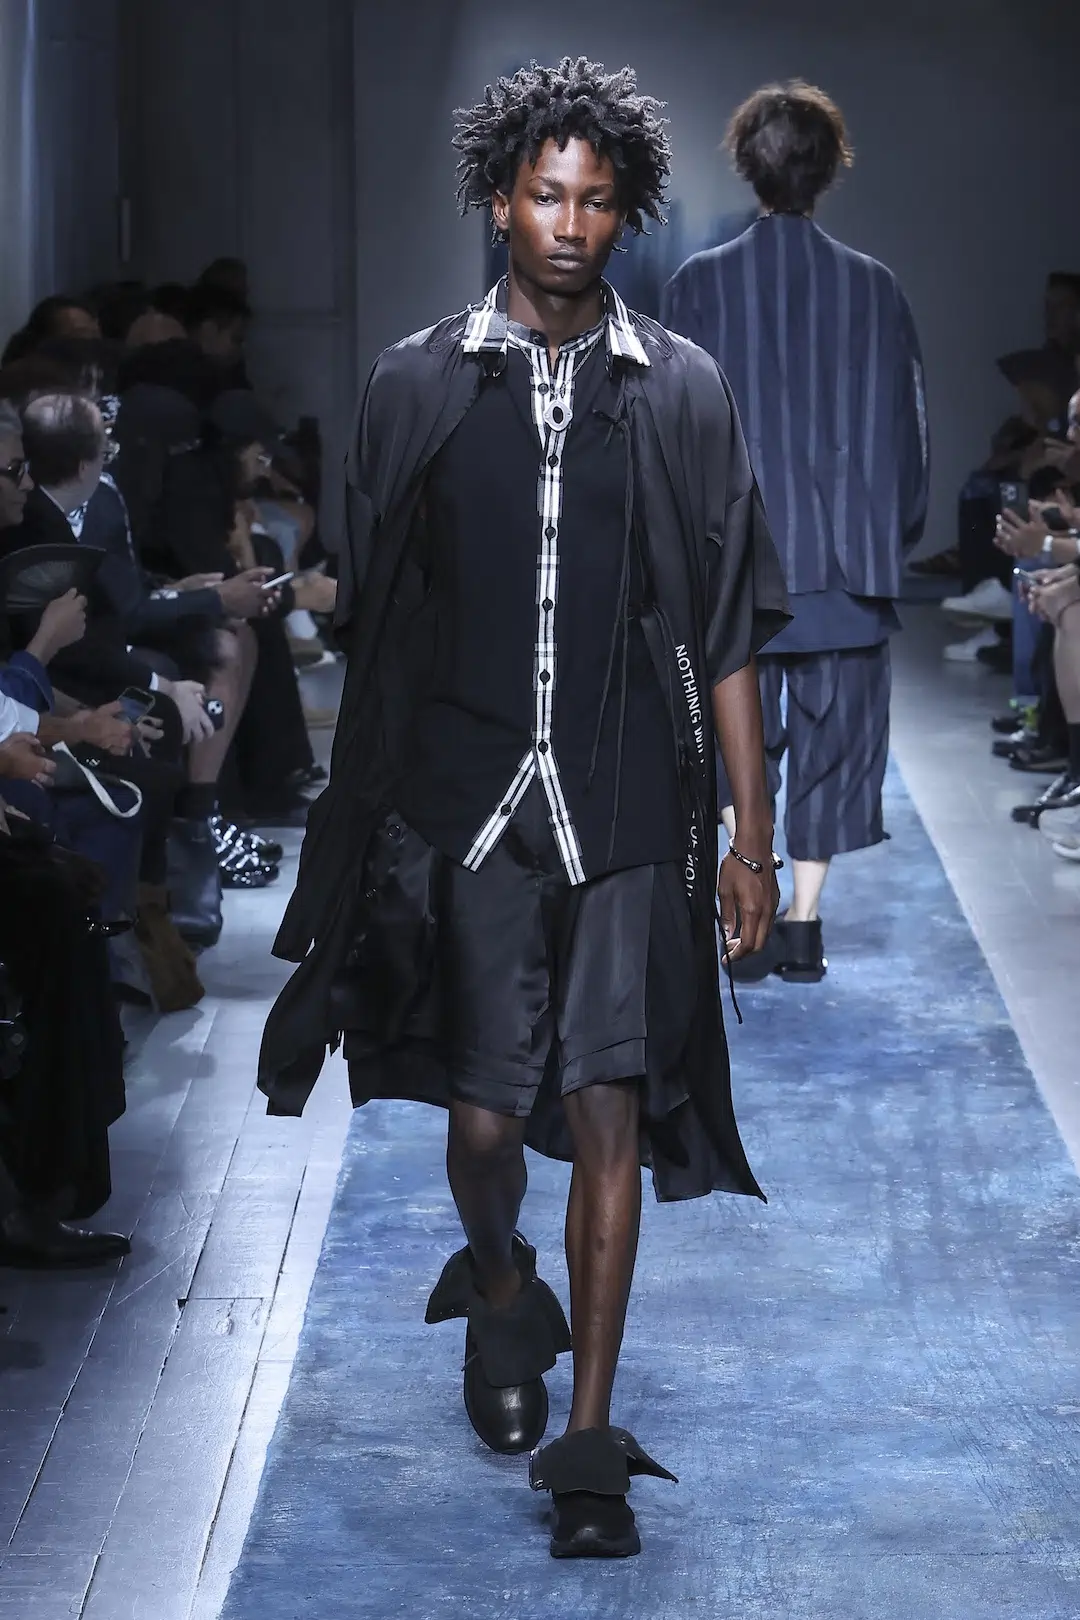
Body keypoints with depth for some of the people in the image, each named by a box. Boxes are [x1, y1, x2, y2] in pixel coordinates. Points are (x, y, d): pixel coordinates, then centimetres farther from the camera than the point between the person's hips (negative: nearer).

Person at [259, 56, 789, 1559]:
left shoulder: (682, 391, 3)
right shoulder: (419, 385, 3)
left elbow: (725, 637, 4)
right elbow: (378, 624, 7)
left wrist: (752, 837, 2)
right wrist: (365, 808, 6)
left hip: (627, 813, 0)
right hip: (465, 801, 0)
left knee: (610, 1112, -3)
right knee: (487, 1114, 4)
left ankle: (588, 1445, 6)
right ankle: (500, 1294, 38)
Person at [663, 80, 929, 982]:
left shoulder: (702, 284, -5)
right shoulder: (873, 287, -2)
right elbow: (907, 426, 2)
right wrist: (897, 536, 13)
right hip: (848, 559, 0)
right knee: (830, 740, 9)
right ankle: (803, 926, 8)